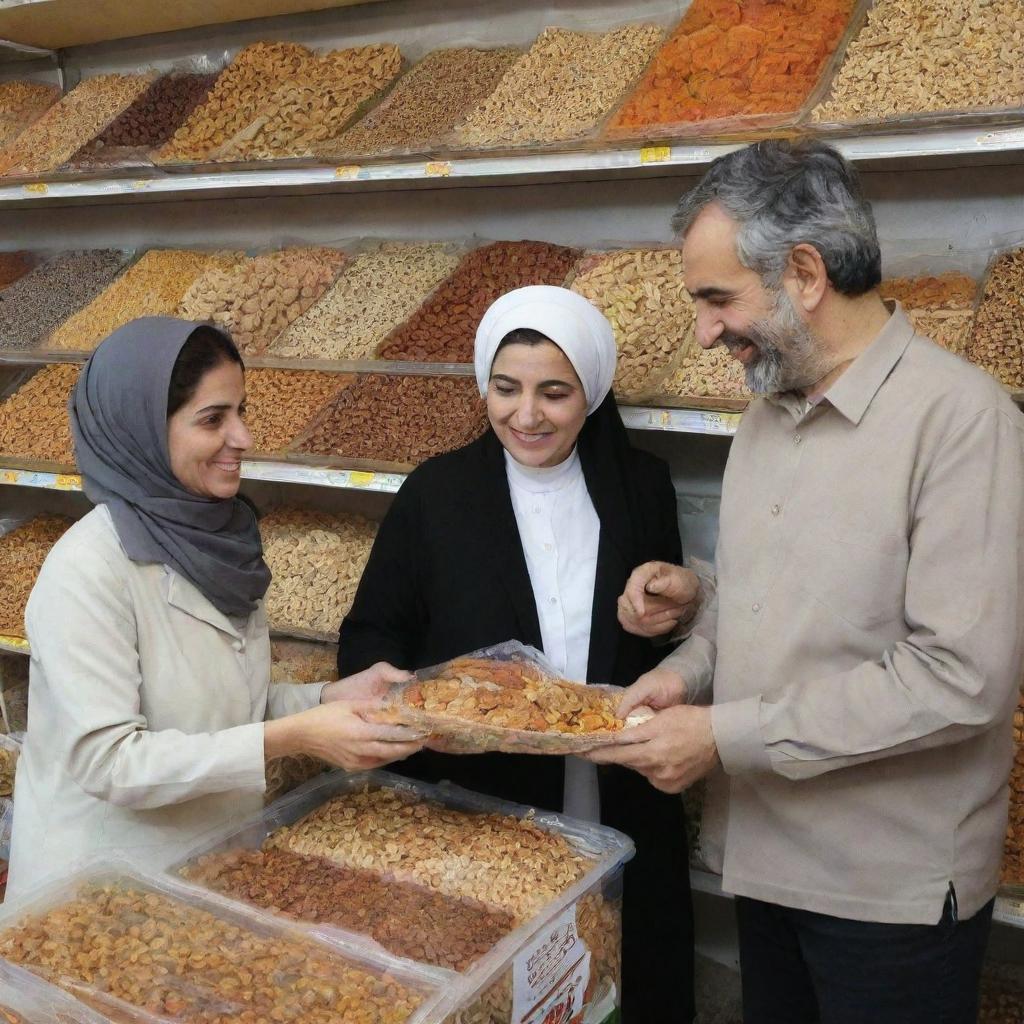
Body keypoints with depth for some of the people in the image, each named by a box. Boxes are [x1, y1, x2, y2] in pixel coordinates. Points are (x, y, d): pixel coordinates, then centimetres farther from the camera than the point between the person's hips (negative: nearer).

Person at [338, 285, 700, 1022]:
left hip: (620, 818, 2)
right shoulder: (437, 491, -5)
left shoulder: (641, 484, -1)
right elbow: (371, 637, -2)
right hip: (474, 819, -1)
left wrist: (678, 603, -13)